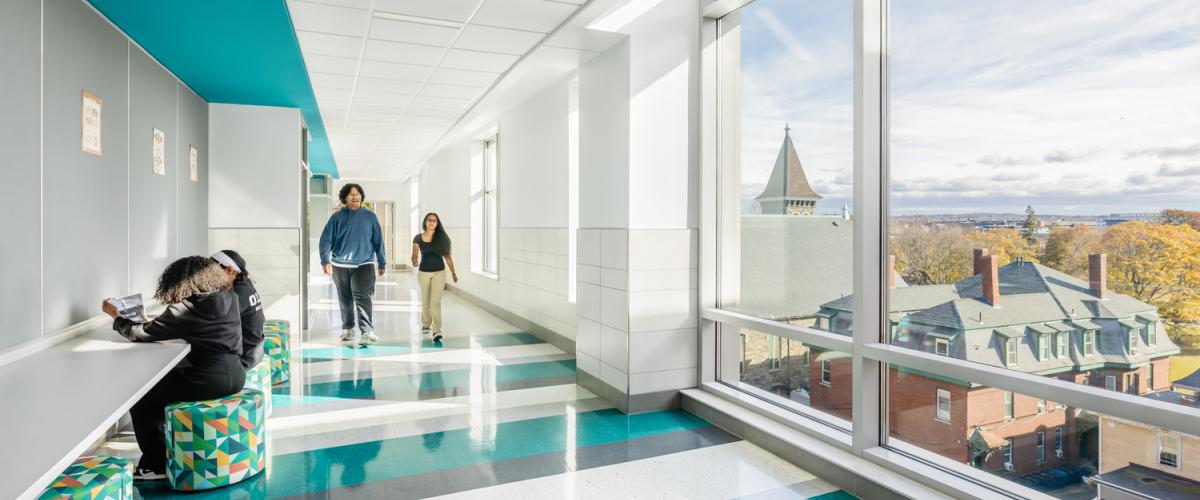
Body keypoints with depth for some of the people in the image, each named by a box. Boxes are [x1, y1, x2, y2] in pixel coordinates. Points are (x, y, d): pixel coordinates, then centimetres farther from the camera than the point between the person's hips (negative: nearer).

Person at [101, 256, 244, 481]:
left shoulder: (187, 308, -12)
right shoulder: (229, 296, 9)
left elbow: (142, 334, -7)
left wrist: (116, 316, 10)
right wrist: (156, 322, 17)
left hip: (212, 378, -8)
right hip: (234, 374, 8)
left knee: (140, 397, 12)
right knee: (162, 382, 29)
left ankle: (156, 466, 23)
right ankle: (162, 454, 37)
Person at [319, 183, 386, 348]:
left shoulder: (369, 216, 4)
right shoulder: (337, 217, 2)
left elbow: (378, 241, 7)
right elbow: (326, 240, -1)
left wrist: (382, 263, 7)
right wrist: (326, 260, -13)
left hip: (364, 263, -1)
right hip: (340, 265, 2)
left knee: (362, 297, -17)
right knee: (345, 301, 11)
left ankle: (366, 331, -19)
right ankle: (349, 330, 25)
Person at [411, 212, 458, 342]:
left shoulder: (442, 237, -3)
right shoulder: (418, 238, -3)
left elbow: (447, 256, 2)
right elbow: (414, 255, -7)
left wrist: (453, 273, 3)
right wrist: (414, 262, -31)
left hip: (439, 272, -1)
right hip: (423, 272, 1)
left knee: (436, 301, -11)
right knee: (426, 300, 14)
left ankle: (437, 330, -15)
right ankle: (425, 324, 36)